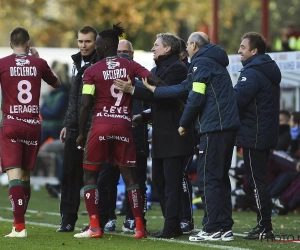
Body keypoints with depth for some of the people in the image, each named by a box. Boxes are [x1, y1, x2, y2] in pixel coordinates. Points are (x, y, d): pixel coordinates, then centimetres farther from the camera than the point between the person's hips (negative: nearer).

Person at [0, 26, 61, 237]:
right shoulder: (39, 63, 4)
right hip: (33, 125, 3)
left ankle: (19, 227, -18)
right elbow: (57, 83, 22)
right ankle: (20, 221, 22)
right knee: (25, 175, 14)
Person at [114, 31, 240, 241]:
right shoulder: (213, 62, 23)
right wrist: (150, 88, 17)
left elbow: (196, 97, -14)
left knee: (207, 178, -5)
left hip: (214, 126, -10)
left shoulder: (201, 62, -6)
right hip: (227, 127, 10)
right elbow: (183, 89, 18)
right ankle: (225, 227, 13)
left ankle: (213, 229, -6)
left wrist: (184, 124, -2)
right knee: (220, 177, 13)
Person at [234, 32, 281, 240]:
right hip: (266, 134, 10)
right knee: (259, 180, 14)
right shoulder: (270, 71, 17)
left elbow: (237, 99, -24)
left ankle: (264, 227, -7)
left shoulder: (252, 73, -15)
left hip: (253, 135, -10)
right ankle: (264, 225, 15)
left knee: (257, 180, -7)